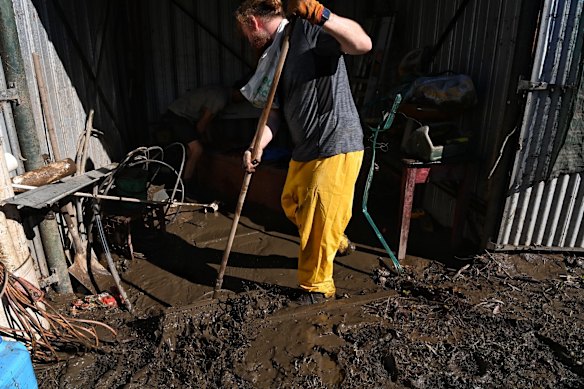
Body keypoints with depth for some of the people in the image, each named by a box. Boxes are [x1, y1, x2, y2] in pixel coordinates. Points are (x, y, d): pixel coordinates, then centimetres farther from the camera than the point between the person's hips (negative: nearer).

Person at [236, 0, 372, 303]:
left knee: (319, 223, 2)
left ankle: (317, 287, 26)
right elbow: (275, 111, 9)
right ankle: (337, 242, 49)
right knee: (291, 204, 24)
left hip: (336, 148, -9)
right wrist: (257, 147, -7)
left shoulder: (309, 29, -11)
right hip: (304, 150, 9)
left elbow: (362, 44, -26)